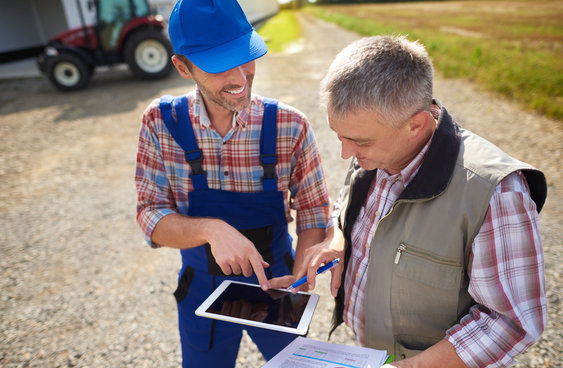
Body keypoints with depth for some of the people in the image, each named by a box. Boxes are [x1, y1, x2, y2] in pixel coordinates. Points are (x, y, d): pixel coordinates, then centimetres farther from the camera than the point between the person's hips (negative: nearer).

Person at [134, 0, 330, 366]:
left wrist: (299, 277, -23)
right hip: (202, 291, 1)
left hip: (274, 284, 0)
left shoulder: (290, 126, -18)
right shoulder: (162, 123, -15)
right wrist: (210, 229, -33)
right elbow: (151, 216, -14)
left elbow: (313, 212, -9)